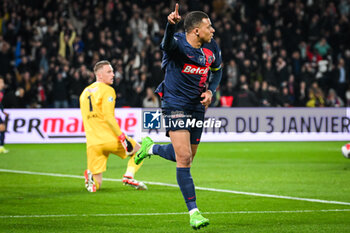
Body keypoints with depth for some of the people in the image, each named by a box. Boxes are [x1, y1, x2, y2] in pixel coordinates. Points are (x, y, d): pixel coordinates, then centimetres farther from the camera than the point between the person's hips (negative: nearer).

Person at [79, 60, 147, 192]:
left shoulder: (84, 93, 19)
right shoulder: (107, 90, -4)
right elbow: (108, 117, -15)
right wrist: (123, 138, -15)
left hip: (92, 143, 6)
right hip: (110, 138, -6)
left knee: (96, 185, 10)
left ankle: (91, 175, -25)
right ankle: (129, 176, -6)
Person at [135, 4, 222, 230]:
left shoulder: (212, 48, 0)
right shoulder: (178, 44, -17)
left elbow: (217, 71, 19)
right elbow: (167, 44, -42)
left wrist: (210, 91, 1)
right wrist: (171, 25, -62)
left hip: (197, 107, 6)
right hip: (175, 105, -6)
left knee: (185, 157, 15)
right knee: (184, 158, -15)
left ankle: (151, 147, 45)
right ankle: (193, 212, -11)